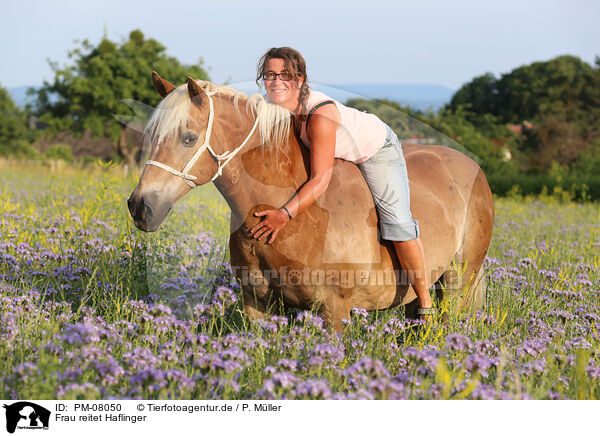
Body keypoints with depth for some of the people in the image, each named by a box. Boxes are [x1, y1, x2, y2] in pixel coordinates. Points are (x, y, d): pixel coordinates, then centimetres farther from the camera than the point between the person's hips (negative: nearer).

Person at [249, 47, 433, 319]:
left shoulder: (320, 115, -41)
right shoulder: (271, 107, -20)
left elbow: (321, 180, -41)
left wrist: (285, 214, -50)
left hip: (377, 149, -8)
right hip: (340, 153, 8)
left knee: (396, 222, -17)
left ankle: (424, 303, -3)